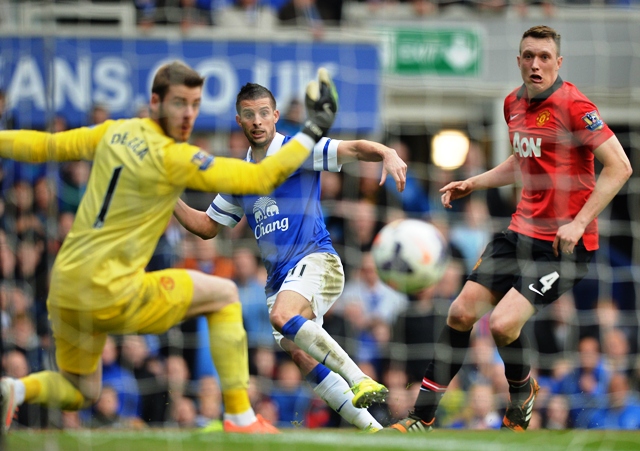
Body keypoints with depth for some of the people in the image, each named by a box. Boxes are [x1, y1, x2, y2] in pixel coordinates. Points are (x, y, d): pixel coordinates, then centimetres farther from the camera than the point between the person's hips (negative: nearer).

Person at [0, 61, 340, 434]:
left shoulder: (114, 132, 7)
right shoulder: (172, 158, -13)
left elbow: (45, 145, 18)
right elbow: (261, 178, -12)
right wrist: (315, 129, -5)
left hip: (63, 292, 7)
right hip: (111, 298, -7)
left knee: (79, 394, 26)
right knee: (224, 295, 10)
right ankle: (239, 418, 6)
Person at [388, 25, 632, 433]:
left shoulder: (572, 105, -16)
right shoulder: (515, 103, 9)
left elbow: (619, 167, -18)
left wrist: (578, 223, -22)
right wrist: (473, 184, 17)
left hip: (565, 242, -8)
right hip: (523, 230, 8)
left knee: (503, 323, -20)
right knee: (462, 312, 3)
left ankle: (522, 393, 13)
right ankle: (422, 418, 13)